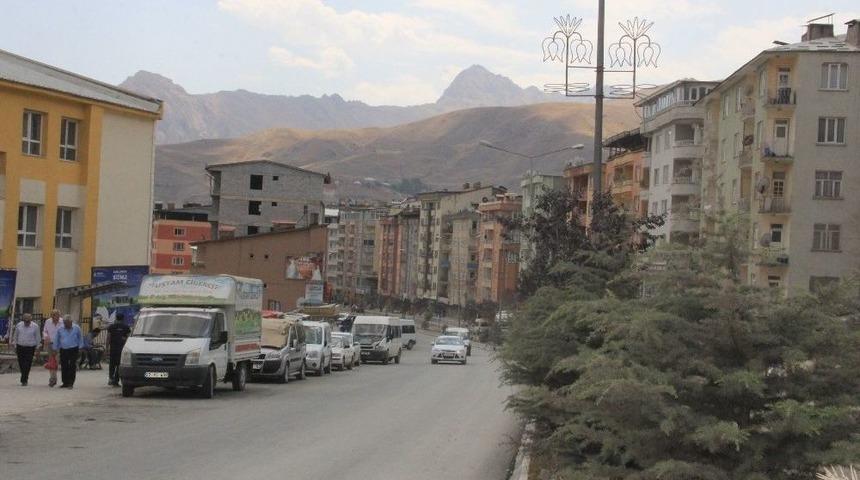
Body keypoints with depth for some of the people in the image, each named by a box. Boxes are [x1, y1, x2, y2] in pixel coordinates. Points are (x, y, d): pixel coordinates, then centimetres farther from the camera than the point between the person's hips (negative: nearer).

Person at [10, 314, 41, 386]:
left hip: (30, 348, -3)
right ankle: (25, 377, 30)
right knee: (21, 363, 7)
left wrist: (37, 348, 2)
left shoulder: (35, 326, -5)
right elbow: (15, 336, 12)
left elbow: (37, 338, 3)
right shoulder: (19, 325, 2)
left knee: (27, 364, -8)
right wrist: (15, 347, 13)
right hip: (20, 347, 3)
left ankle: (24, 380, -3)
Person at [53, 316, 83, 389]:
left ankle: (71, 383, -6)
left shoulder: (76, 328, -1)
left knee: (72, 366, -8)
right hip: (63, 350, 3)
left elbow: (80, 338, 9)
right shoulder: (60, 329, 3)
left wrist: (80, 347, 5)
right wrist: (55, 349, 11)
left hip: (73, 350, -2)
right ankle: (65, 382, 15)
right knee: (64, 367, 5)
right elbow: (56, 340, 11)